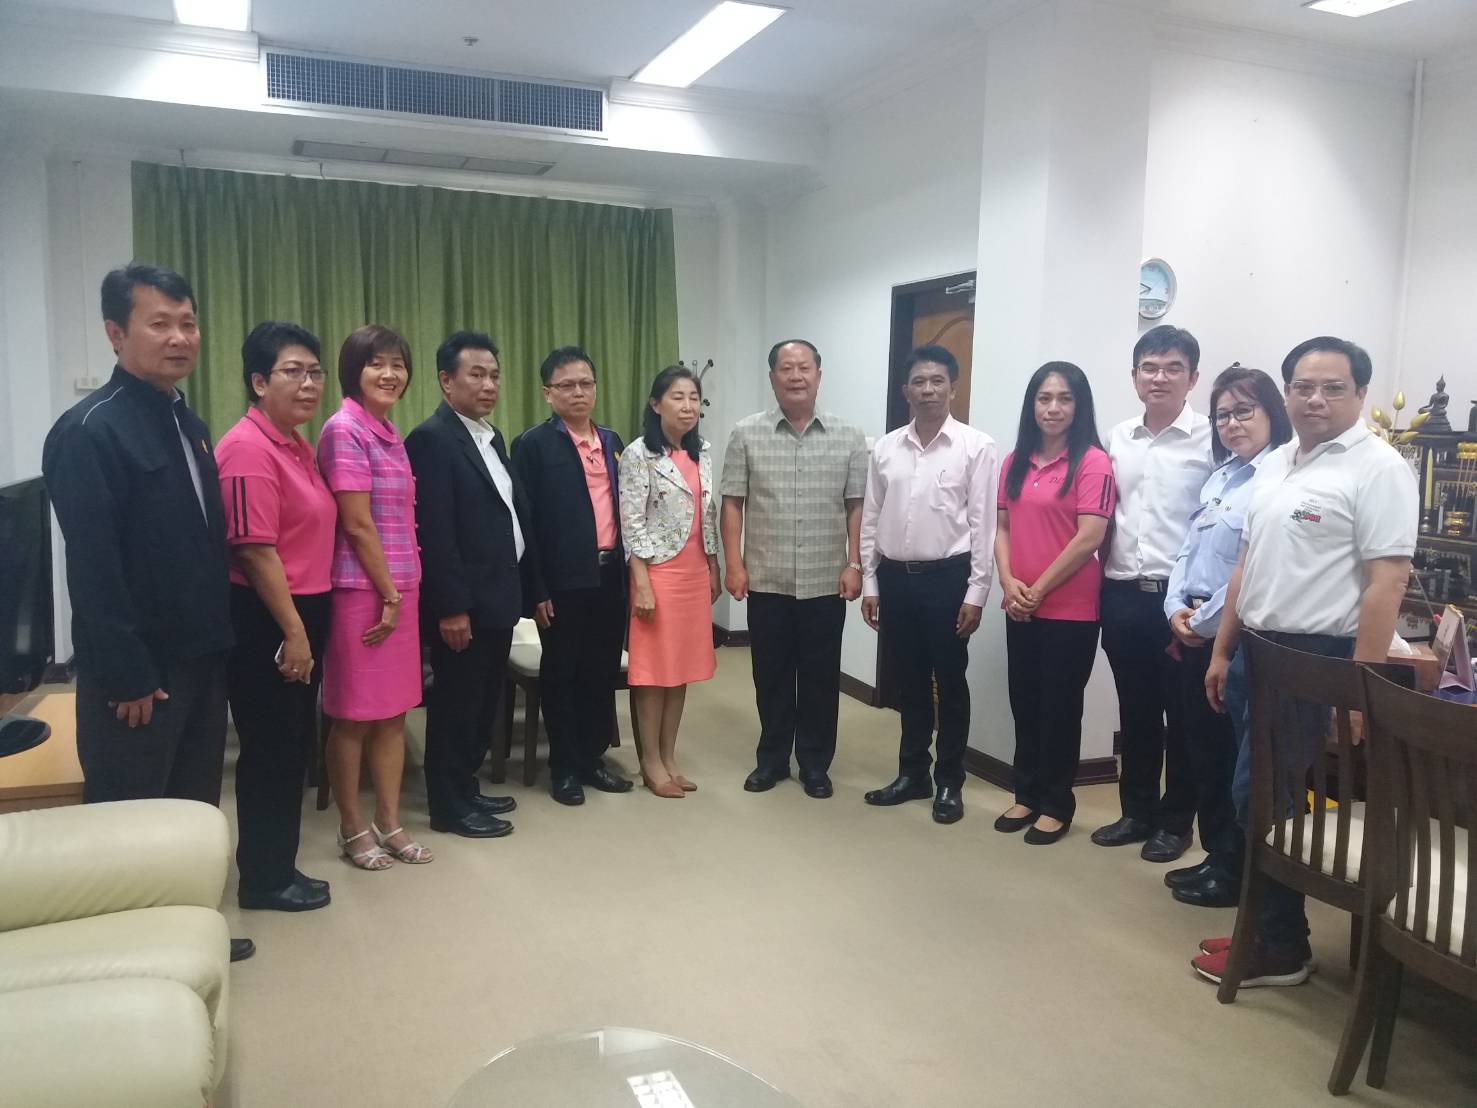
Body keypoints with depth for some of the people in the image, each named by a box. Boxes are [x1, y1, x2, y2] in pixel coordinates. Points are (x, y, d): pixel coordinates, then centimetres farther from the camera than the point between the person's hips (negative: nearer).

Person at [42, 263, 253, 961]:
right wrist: (127, 676, -19)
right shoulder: (88, 431, -16)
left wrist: (217, 639, 11)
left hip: (199, 656, 8)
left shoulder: (185, 421, 10)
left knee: (195, 810, 18)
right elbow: (93, 570, -20)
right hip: (139, 671, -8)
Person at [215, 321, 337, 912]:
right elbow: (255, 550, -22)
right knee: (270, 748, 3)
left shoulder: (297, 446, 11)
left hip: (301, 613, 9)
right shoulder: (249, 448, -17)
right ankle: (264, 879, 19)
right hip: (264, 621, -9)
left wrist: (306, 627, 16)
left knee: (294, 744, 17)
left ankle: (275, 863, 32)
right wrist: (293, 633, -20)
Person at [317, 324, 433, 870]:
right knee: (354, 717, 5)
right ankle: (353, 829, 19)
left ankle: (389, 823, 23)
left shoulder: (390, 434, 12)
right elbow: (357, 524, -16)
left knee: (394, 712, 13)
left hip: (399, 589, 8)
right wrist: (389, 595, -11)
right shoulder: (344, 430, -12)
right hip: (361, 592, -8)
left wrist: (402, 593, 12)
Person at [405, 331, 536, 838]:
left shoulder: (491, 437, 14)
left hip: (499, 595, 9)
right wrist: (451, 607, -22)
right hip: (464, 603, -9)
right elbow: (434, 532, -20)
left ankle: (467, 788, 30)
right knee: (456, 703, 4)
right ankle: (450, 805, 16)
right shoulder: (432, 438, -14)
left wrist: (529, 585, 12)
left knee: (483, 701, 17)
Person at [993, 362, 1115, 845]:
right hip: (1020, 608, 6)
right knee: (1024, 702, 13)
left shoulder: (1093, 462, -10)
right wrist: (1008, 581, -7)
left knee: (1060, 706, 6)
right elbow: (1003, 527, 10)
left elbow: (1089, 538, -16)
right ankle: (1027, 795, 28)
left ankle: (1057, 805, 20)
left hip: (1071, 609, -5)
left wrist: (1039, 589, -12)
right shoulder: (1015, 461, 9)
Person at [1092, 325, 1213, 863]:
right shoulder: (1116, 439, 9)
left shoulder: (1212, 441, -6)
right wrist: (1105, 585, 8)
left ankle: (1176, 820, 22)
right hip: (1123, 595, 4)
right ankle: (1137, 810, 29)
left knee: (1182, 714, 8)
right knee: (1135, 711, 15)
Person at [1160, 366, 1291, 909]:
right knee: (1202, 746, 14)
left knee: (1237, 753, 2)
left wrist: (1206, 621, -13)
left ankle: (1235, 869, 16)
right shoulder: (1220, 475, 15)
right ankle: (1216, 855, 27)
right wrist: (1176, 609, -1)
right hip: (1193, 632, 8)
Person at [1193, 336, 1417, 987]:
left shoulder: (1377, 468, -11)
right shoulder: (1275, 464, 13)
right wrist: (1222, 649, 16)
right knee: (1257, 796, 13)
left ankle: (1279, 949, 13)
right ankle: (1267, 928, 27)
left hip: (1318, 659, -8)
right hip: (1261, 653, 8)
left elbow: (1387, 582, -17)